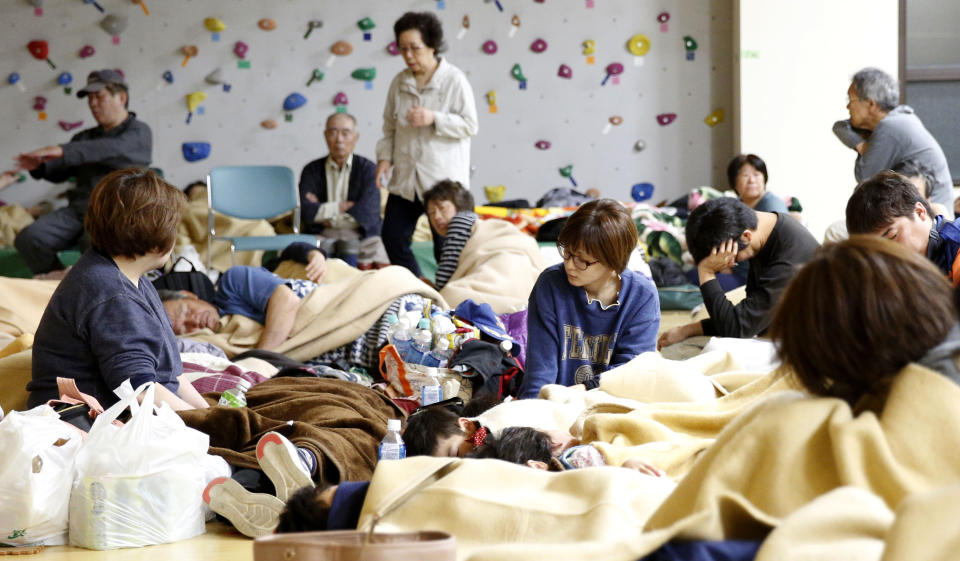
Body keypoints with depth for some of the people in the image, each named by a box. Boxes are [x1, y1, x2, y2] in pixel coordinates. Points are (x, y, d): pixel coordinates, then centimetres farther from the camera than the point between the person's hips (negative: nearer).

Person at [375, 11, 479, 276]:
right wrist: (385, 157, 1)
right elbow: (389, 127, 16)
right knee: (393, 239, 4)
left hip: (444, 180, -5)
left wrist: (434, 119, -19)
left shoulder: (455, 80, -6)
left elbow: (470, 126, -7)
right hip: (405, 179, 5)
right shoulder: (399, 83, 8)